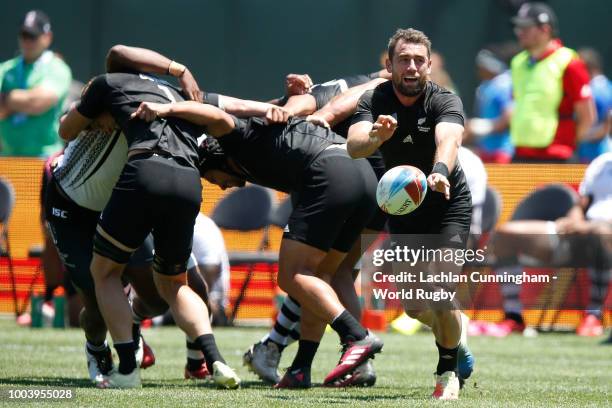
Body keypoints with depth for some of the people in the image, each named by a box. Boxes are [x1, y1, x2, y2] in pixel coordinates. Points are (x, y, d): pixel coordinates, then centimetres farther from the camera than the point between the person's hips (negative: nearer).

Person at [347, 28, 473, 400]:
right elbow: (354, 146, -33)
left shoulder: (446, 102, -21)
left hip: (449, 205, -3)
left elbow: (448, 139, -43)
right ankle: (454, 330, 41)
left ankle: (448, 373, 2)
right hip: (402, 211, 3)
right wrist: (374, 137, -57)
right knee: (413, 306, 7)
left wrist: (440, 171, -65)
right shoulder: (375, 101, -15)